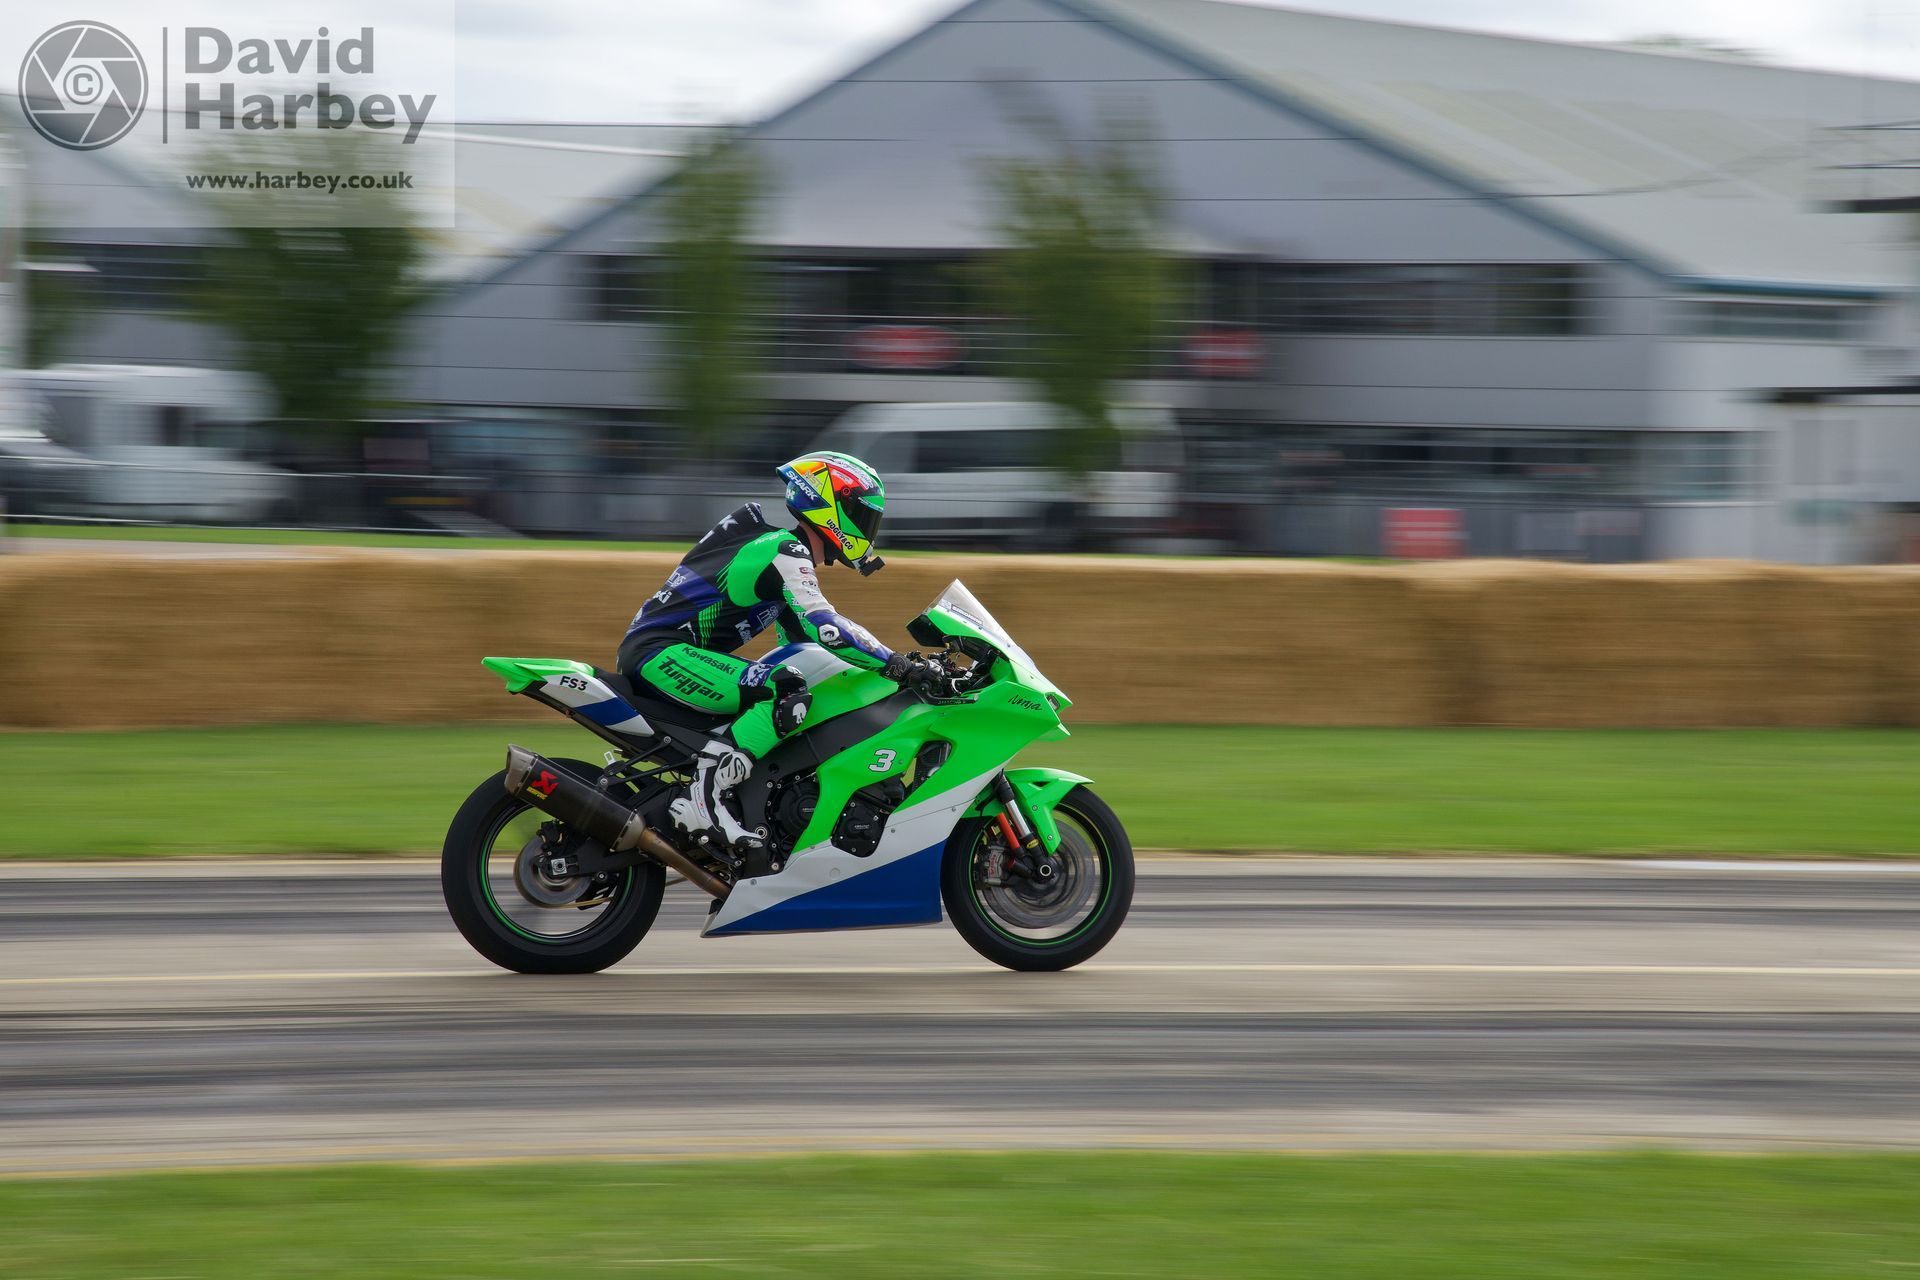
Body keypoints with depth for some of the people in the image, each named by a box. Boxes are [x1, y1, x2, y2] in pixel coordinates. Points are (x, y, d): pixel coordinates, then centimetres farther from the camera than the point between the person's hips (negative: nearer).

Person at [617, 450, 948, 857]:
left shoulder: (789, 553, 21)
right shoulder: (785, 552, -12)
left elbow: (800, 636, 28)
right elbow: (820, 626, -25)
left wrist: (897, 662, 21)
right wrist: (898, 665, -27)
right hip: (659, 651, -11)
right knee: (789, 696, -28)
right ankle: (703, 799, -31)